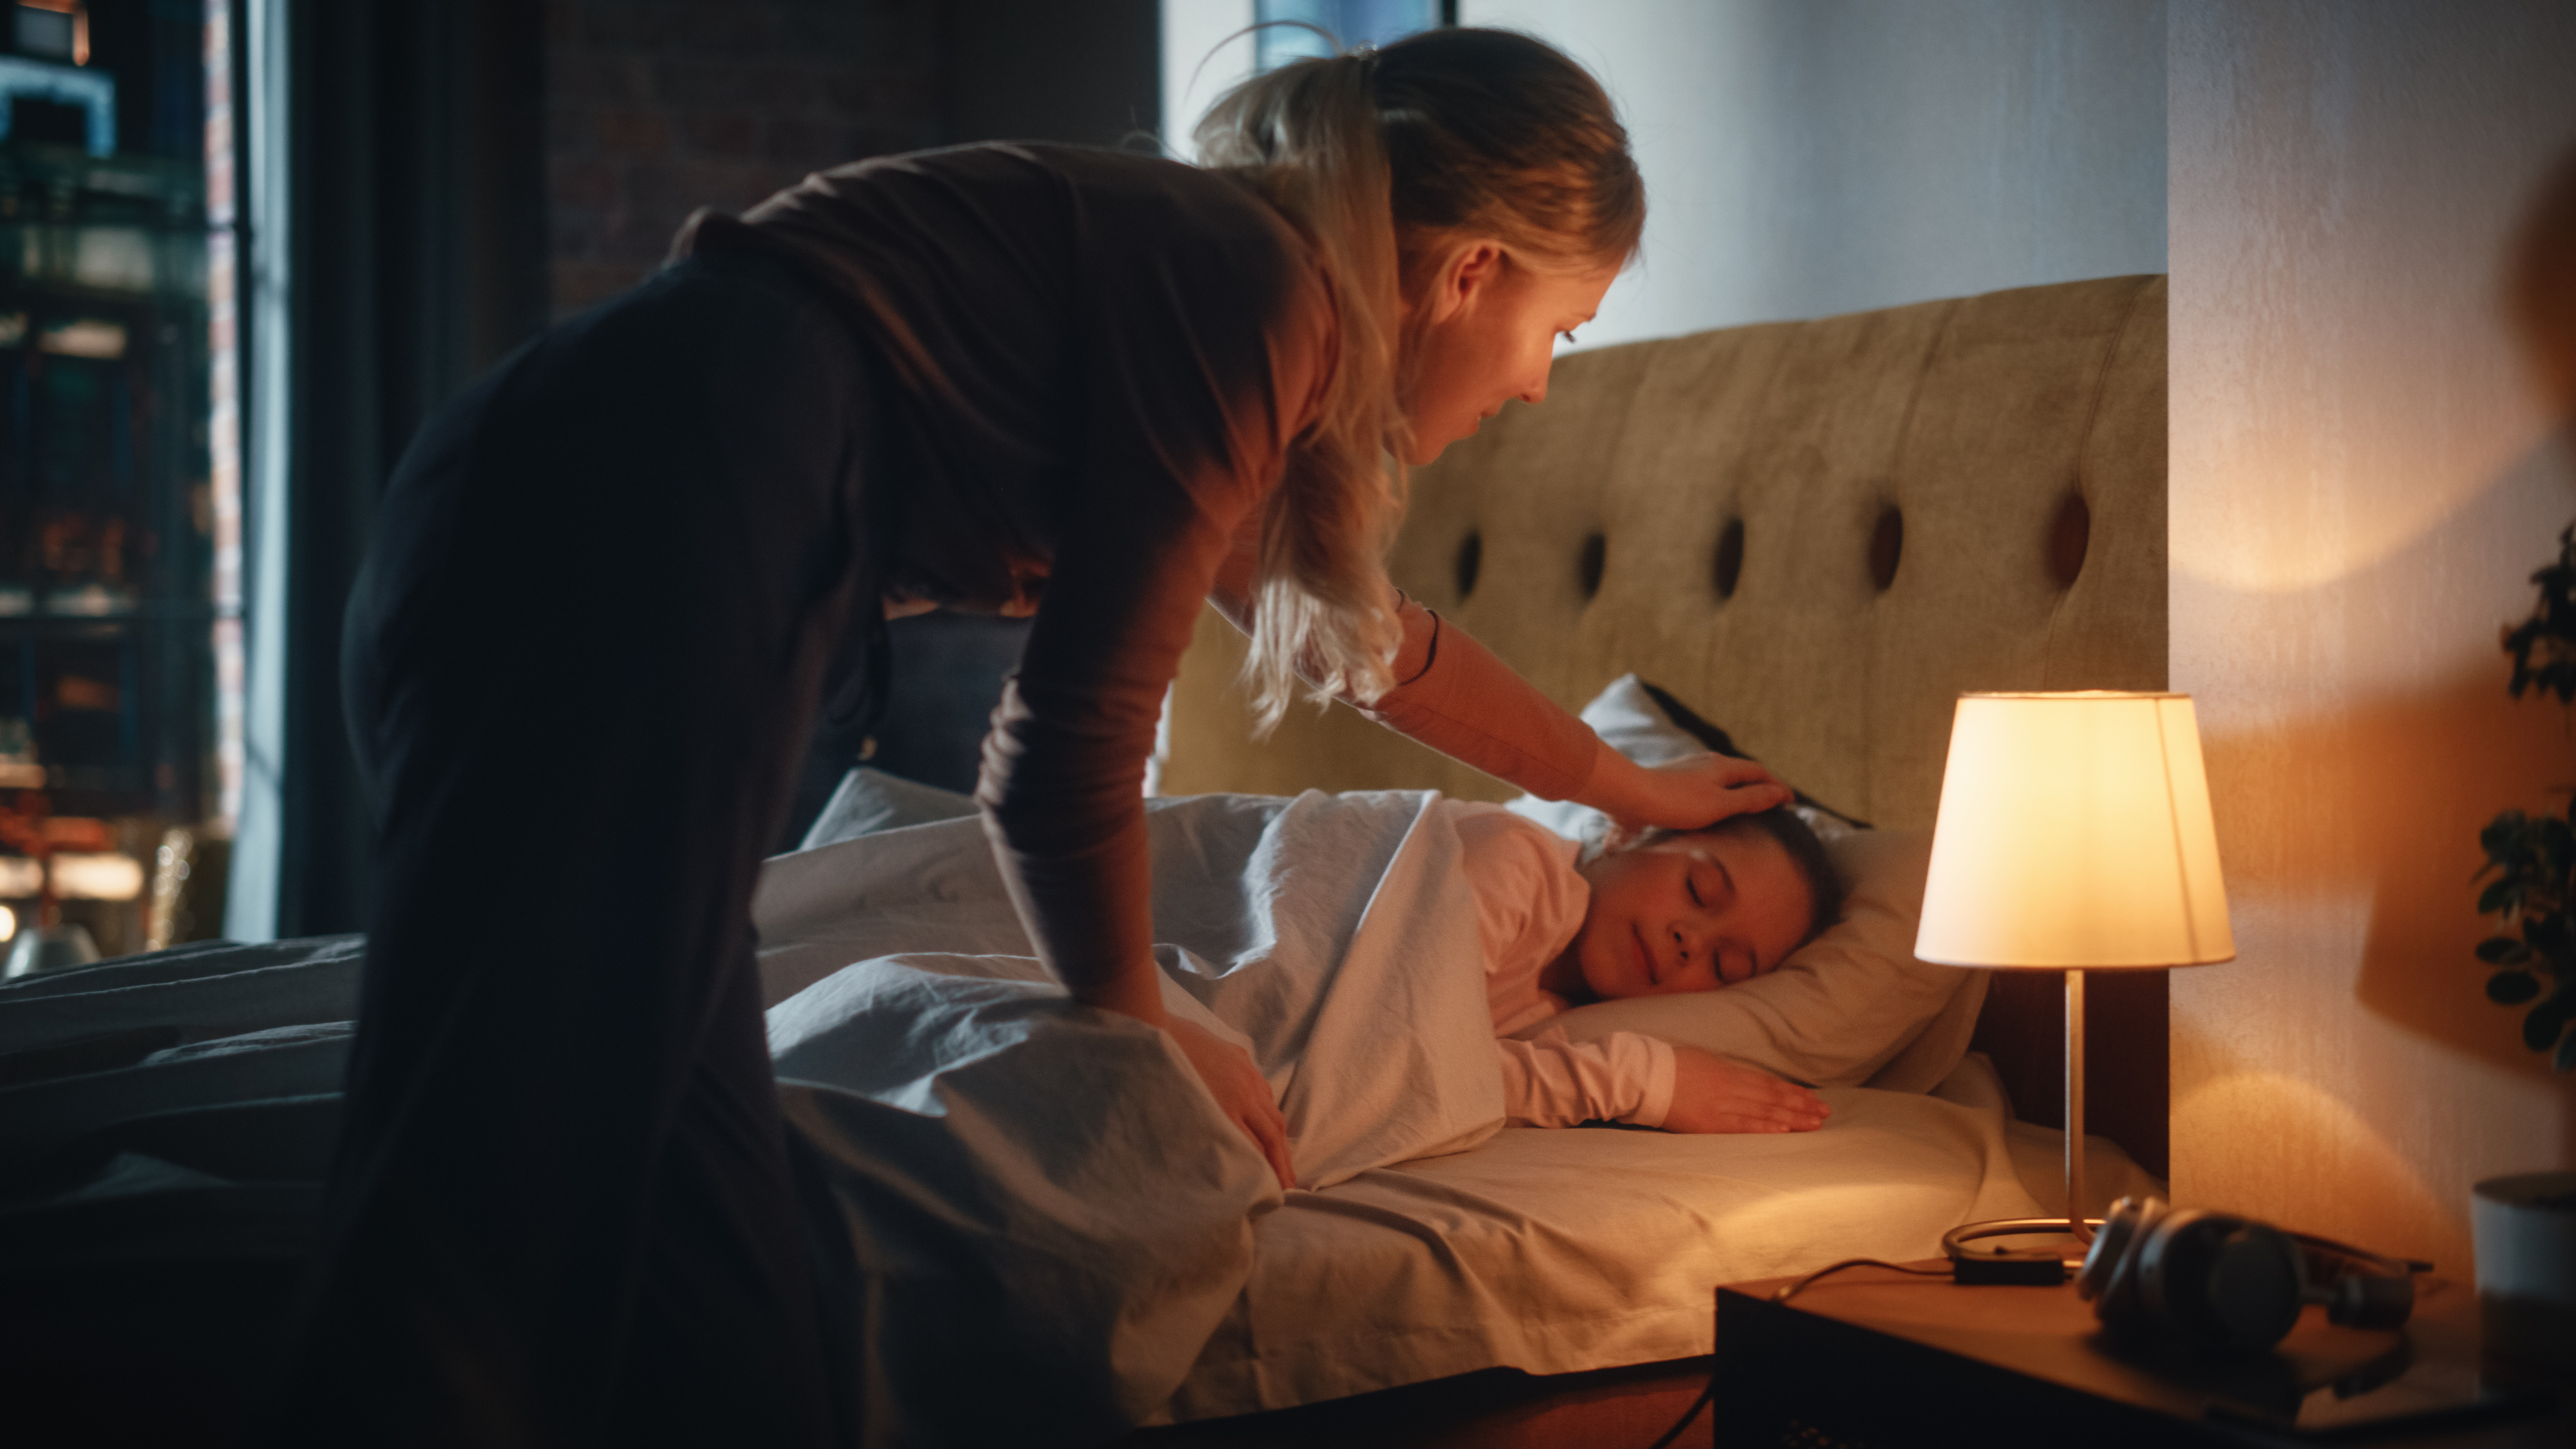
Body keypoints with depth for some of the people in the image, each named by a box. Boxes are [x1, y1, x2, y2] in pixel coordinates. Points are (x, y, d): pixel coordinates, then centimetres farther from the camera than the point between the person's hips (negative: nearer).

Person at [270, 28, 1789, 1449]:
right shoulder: (1260, 288, -1)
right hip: (642, 534, -10)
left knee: (726, 1323, 3)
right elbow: (1071, 748, -2)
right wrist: (1140, 1024, 16)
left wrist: (1632, 785, 57)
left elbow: (1370, 633, 44)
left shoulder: (1204, 258, 28)